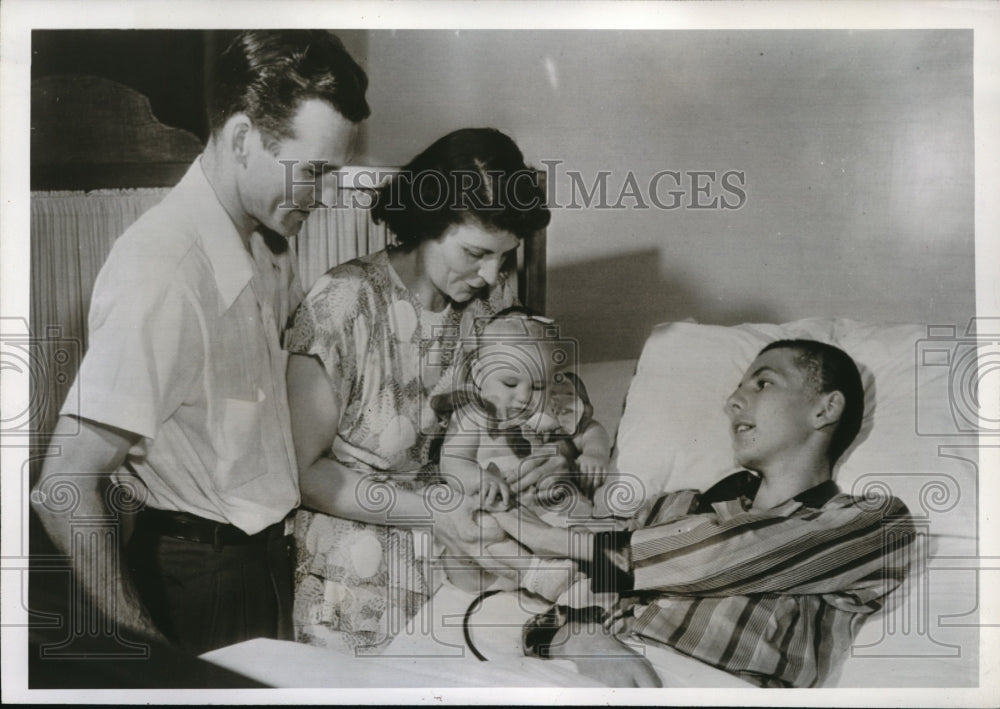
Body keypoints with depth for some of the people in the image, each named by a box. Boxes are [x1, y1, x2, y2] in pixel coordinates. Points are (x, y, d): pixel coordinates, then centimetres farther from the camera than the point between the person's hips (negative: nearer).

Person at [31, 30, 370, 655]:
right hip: (200, 578, -8)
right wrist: (144, 640, -19)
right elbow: (64, 490, -26)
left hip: (265, 556, 8)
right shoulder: (160, 270, -27)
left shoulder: (267, 242, -1)